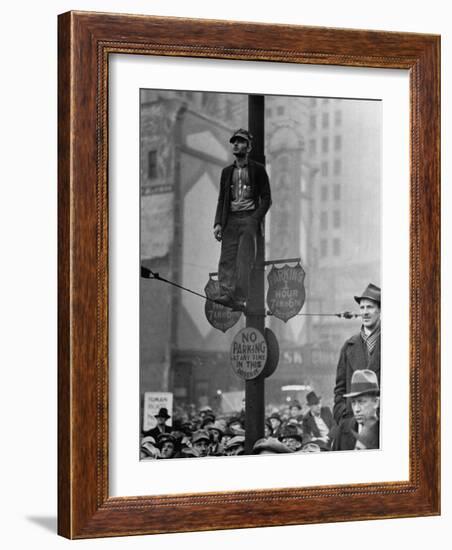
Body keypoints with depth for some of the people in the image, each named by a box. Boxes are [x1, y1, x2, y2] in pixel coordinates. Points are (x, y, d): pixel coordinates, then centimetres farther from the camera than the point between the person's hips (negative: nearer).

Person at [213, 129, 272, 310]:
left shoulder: (258, 170, 6)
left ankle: (239, 298, -16)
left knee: (244, 259, -11)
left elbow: (266, 199, 3)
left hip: (249, 218, -4)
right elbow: (221, 200, 17)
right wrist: (218, 223, 5)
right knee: (226, 258, -9)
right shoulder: (227, 171, 18)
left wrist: (255, 219, -11)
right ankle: (225, 293, -17)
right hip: (230, 219, 4)